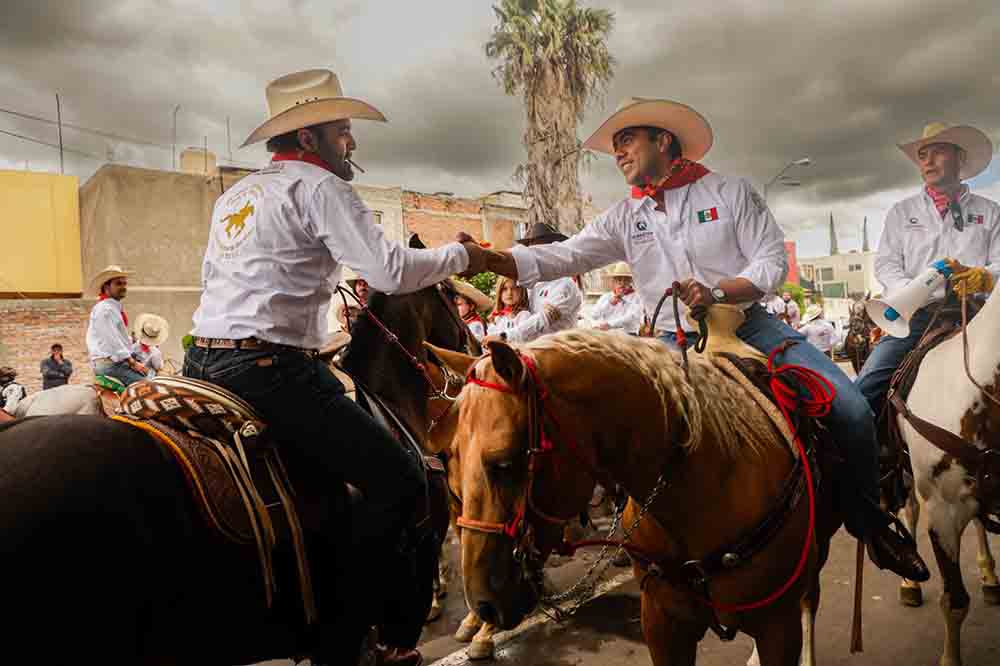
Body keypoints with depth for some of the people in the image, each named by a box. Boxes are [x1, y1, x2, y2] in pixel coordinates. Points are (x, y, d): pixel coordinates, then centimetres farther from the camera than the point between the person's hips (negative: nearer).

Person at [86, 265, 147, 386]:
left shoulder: (116, 308, 21)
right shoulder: (104, 308, -9)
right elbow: (112, 340, -16)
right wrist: (133, 363, -16)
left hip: (118, 361, 10)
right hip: (108, 363, -10)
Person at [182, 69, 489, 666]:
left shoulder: (236, 193, 23)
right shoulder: (319, 185, -3)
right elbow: (390, 270, -14)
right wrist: (460, 256, 2)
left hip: (205, 362, 10)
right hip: (269, 367, -10)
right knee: (400, 480, -8)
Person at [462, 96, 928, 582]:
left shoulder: (730, 192, 1)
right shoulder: (624, 218, 7)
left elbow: (772, 260, -6)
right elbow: (562, 258, -4)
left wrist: (716, 292, -24)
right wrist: (491, 259, -20)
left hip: (749, 326, -1)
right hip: (678, 343, 2)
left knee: (850, 409, -15)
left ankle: (868, 522, 12)